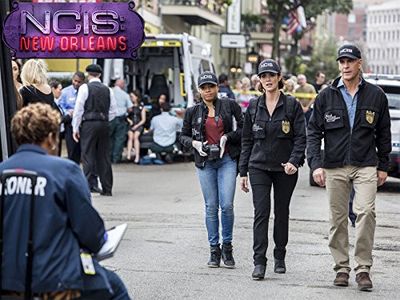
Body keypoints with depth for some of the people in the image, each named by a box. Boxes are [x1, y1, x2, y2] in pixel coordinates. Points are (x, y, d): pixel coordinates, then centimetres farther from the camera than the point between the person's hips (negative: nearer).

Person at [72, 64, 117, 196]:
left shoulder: (85, 88, -5)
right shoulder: (108, 90, 8)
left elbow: (79, 108, -6)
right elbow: (113, 111, 8)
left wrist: (75, 128, -1)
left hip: (89, 124, -4)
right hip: (104, 124, 4)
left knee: (88, 155, -1)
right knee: (104, 156, 8)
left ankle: (91, 184, -9)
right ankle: (107, 188, 10)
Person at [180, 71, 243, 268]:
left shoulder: (229, 106, 3)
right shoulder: (193, 112, 8)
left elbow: (244, 128, 4)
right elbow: (183, 135, 15)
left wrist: (227, 137, -10)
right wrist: (194, 143, -4)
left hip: (227, 160, -2)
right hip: (205, 162, 2)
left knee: (227, 204, -10)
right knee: (211, 207, 3)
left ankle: (227, 247, 6)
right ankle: (214, 250, 12)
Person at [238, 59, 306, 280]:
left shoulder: (292, 105, -1)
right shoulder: (254, 107, 6)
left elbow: (301, 137, -4)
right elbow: (246, 141, 10)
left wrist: (294, 161, -20)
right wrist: (243, 172, 7)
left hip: (285, 169, -1)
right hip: (259, 167, 1)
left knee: (282, 212, 9)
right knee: (261, 212, -10)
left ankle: (280, 258, 24)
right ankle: (259, 262, -13)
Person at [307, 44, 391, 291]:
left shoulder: (376, 95, 5)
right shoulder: (326, 96, 5)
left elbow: (383, 134, 12)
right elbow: (314, 132, 5)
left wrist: (383, 166, 10)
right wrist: (316, 164, -5)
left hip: (366, 166, -1)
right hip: (334, 167, 1)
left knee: (366, 212, -16)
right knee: (338, 218, 5)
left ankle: (363, 268, -10)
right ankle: (342, 267, 15)